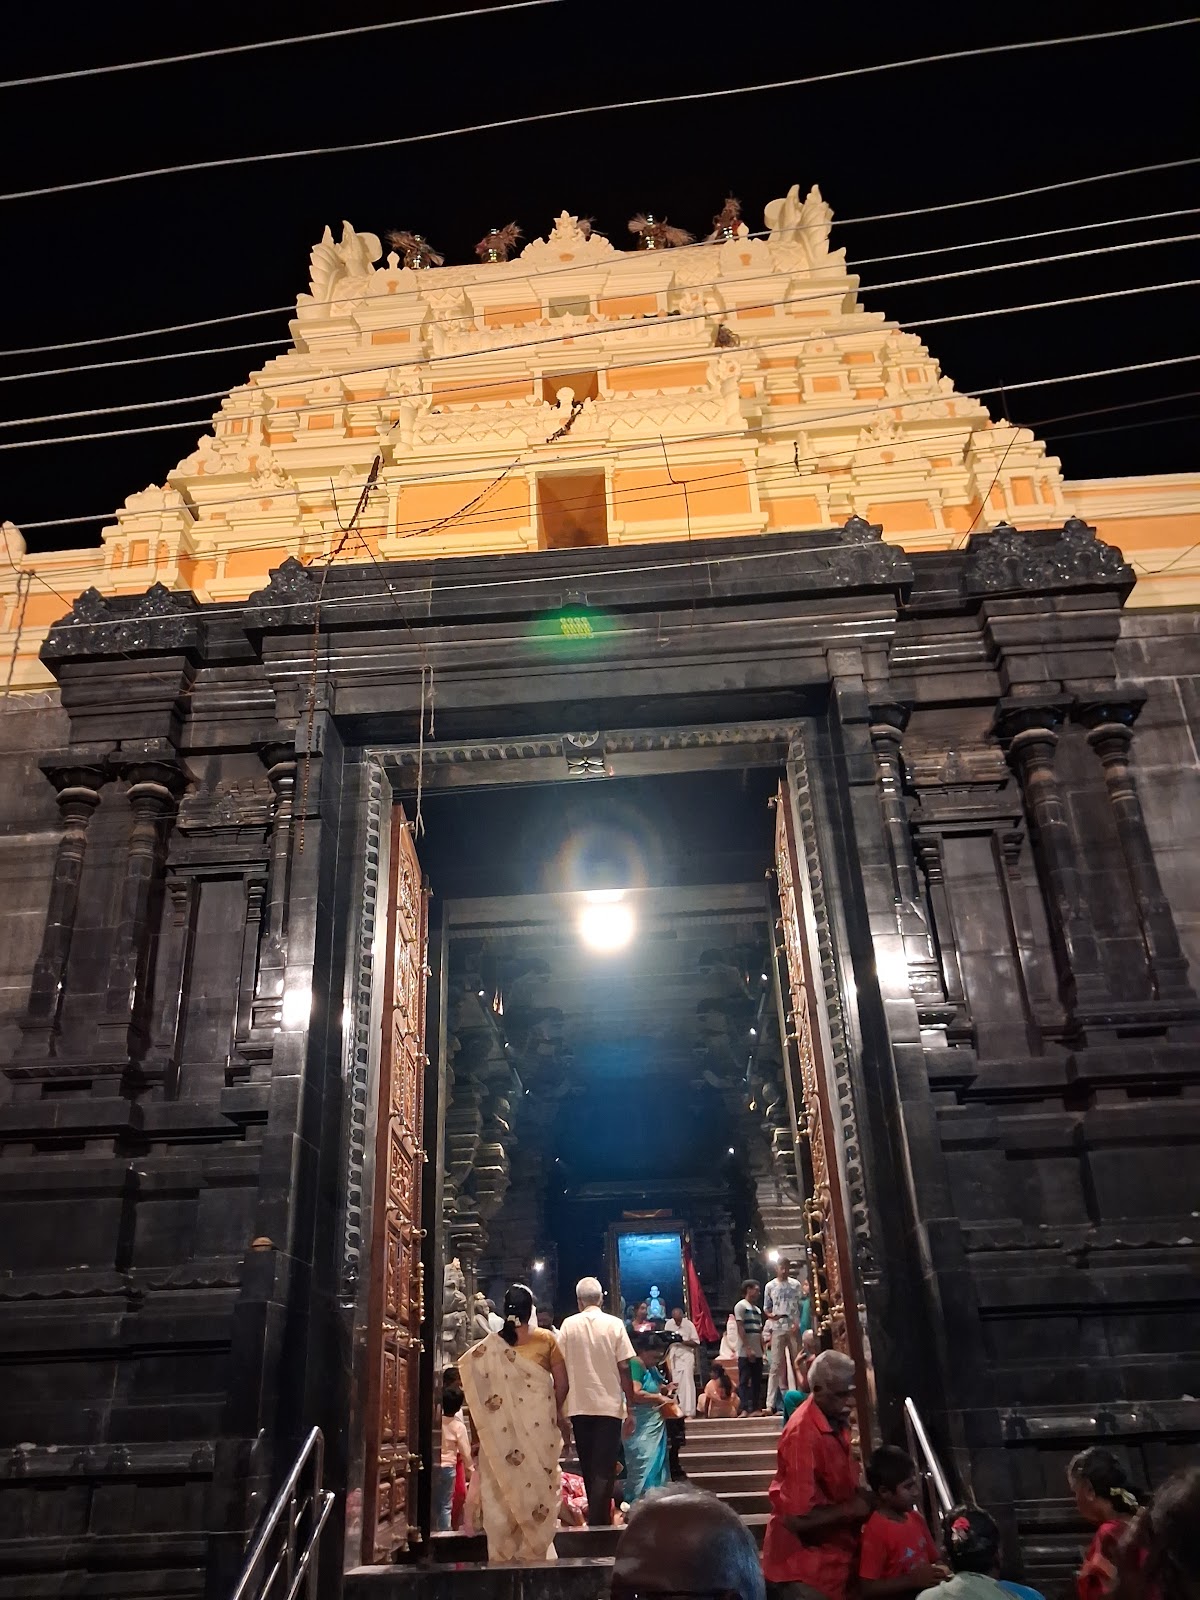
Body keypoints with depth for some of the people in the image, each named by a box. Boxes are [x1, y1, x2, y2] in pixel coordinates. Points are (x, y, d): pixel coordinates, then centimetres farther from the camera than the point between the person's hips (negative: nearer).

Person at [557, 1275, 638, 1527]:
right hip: (609, 1405, -2)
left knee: (589, 1471, 16)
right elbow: (624, 1369, -5)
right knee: (604, 1471, 0)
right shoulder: (614, 1324, -3)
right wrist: (630, 1409, 1)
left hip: (579, 1407, 2)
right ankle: (599, 1524, -9)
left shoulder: (568, 1324, 0)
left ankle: (598, 1521, 23)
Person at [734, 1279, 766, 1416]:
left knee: (757, 1381, 6)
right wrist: (748, 1349, -17)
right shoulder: (741, 1306, -5)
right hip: (745, 1352, -8)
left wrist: (763, 1351, 10)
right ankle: (745, 1409, -9)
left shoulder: (757, 1309, 19)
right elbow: (740, 1328, -12)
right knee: (744, 1381, -7)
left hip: (757, 1352, 8)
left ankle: (755, 1409, 9)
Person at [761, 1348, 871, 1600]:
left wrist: (862, 1498, -3)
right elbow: (798, 1517, -26)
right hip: (805, 1568, -8)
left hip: (833, 1556, 8)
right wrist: (851, 1510, -16)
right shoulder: (803, 1434, -26)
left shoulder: (836, 1422, 1)